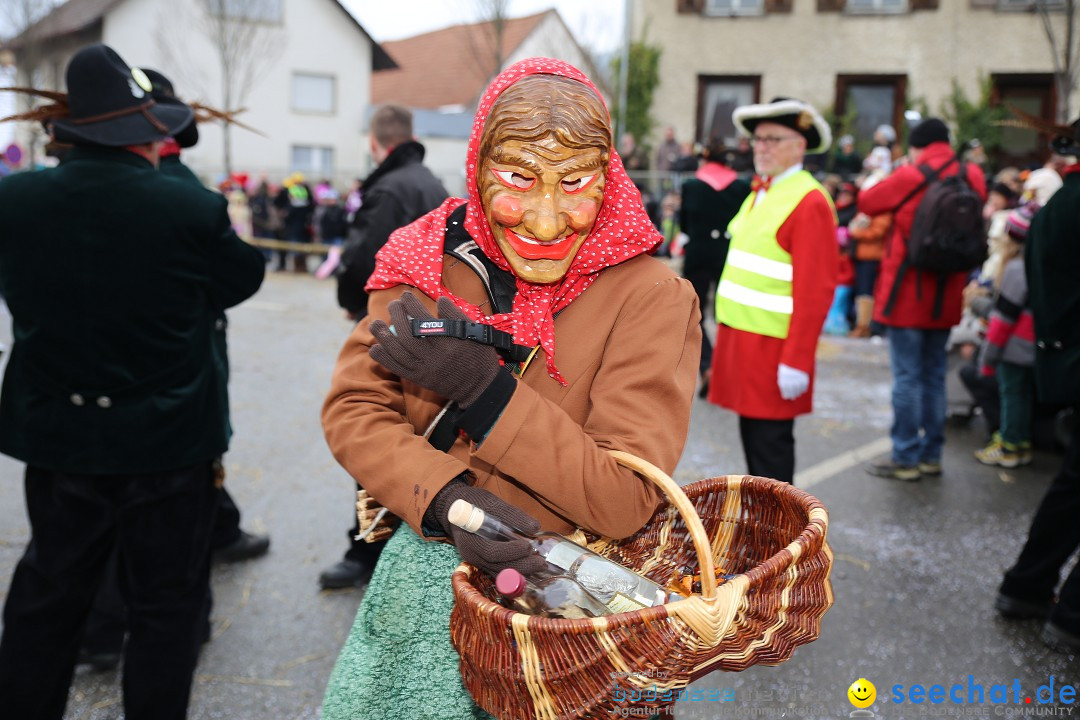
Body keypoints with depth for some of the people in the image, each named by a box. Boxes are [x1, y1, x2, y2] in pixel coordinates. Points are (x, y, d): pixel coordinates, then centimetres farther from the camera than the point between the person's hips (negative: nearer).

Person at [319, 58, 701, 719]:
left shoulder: (652, 297, -19)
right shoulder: (428, 262, -8)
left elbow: (625, 499, -24)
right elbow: (353, 409, -10)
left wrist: (480, 385, -28)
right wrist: (446, 501, -28)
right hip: (427, 568, 4)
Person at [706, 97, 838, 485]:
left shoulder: (810, 202, -14)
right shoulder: (760, 192, 14)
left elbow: (816, 290, -19)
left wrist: (796, 362, -21)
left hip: (773, 346, -9)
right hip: (741, 334, 9)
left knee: (770, 439, 0)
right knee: (751, 432, 16)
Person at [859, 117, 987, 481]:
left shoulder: (909, 177, -13)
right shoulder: (972, 178, 1)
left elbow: (867, 202, 0)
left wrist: (884, 177, 16)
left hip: (908, 293, -5)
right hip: (946, 295, 5)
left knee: (907, 376, 0)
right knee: (934, 375, 14)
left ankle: (906, 458, 4)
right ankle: (931, 454, 21)